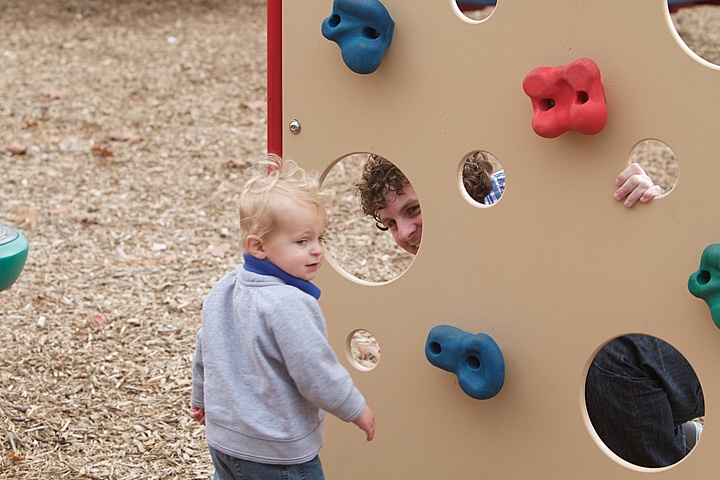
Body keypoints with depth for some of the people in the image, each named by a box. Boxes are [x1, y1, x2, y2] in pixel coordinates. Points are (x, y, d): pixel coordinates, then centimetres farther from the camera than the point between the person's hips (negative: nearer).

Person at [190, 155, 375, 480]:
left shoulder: (222, 291, 2)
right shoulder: (290, 306, -26)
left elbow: (203, 352, 15)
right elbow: (317, 376, -23)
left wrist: (202, 398, 31)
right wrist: (356, 409, -7)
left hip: (222, 439, 9)